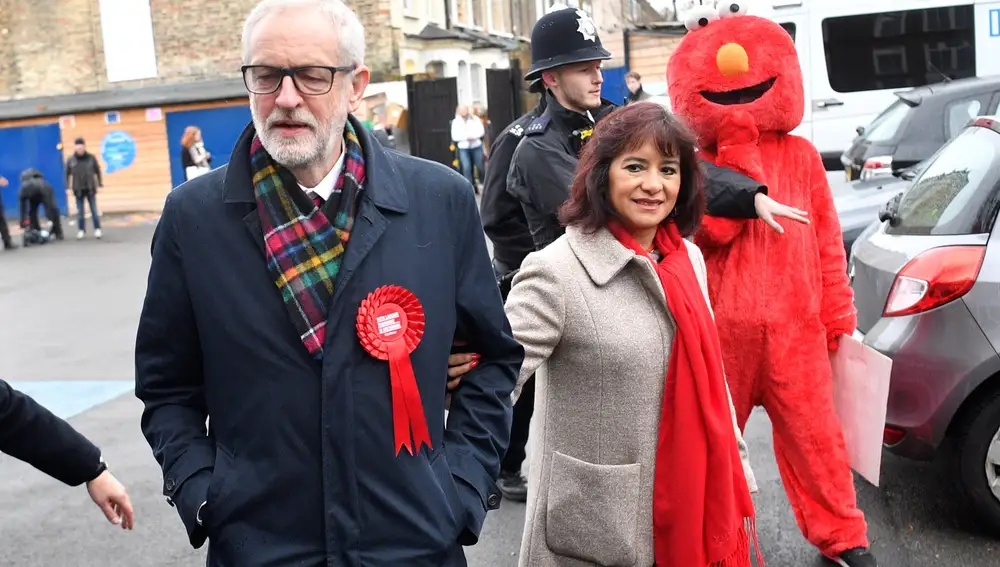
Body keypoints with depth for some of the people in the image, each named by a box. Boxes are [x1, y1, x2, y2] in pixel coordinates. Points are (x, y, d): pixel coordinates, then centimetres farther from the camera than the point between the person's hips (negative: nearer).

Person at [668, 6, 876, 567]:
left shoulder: (800, 155, 2)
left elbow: (827, 240, 5)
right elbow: (713, 228, -18)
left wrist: (837, 315, 6)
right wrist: (739, 157, -19)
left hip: (795, 326, 0)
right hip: (721, 328, 0)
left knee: (814, 433, 7)